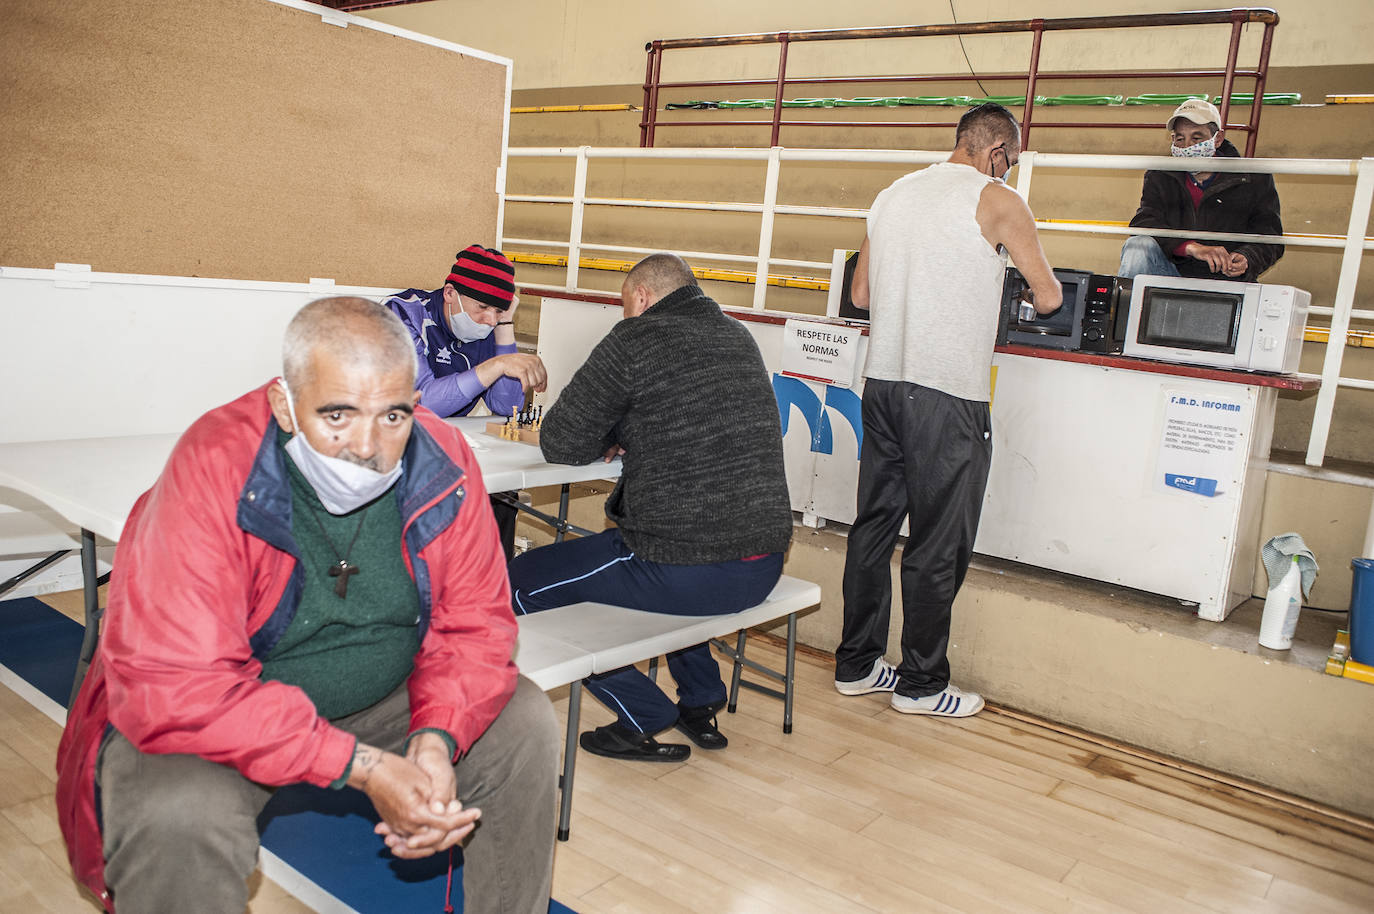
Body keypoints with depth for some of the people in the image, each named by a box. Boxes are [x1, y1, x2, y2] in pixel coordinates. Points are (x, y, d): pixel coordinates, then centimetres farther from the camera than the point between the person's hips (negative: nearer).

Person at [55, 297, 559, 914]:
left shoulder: (443, 464, -15)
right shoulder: (213, 471, -28)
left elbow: (475, 624, -7)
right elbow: (171, 688, -31)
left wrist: (437, 736, -27)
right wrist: (362, 766, -33)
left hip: (383, 700, 5)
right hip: (212, 722, -4)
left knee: (524, 723, -6)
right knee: (179, 817, -33)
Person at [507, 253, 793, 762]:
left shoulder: (635, 340, -9)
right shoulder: (738, 337, 13)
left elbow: (561, 444, -6)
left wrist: (609, 436, 14)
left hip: (689, 572, -8)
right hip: (763, 569, 8)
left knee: (522, 583, 8)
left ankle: (647, 720, 13)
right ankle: (701, 703, 34)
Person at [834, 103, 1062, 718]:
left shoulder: (892, 195, 14)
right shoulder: (997, 201, -4)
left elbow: (861, 294, 17)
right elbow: (1048, 298, -1)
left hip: (882, 381, 7)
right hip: (948, 395, -6)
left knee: (874, 525, 13)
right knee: (938, 544, 3)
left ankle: (856, 665, 23)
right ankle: (921, 684, 14)